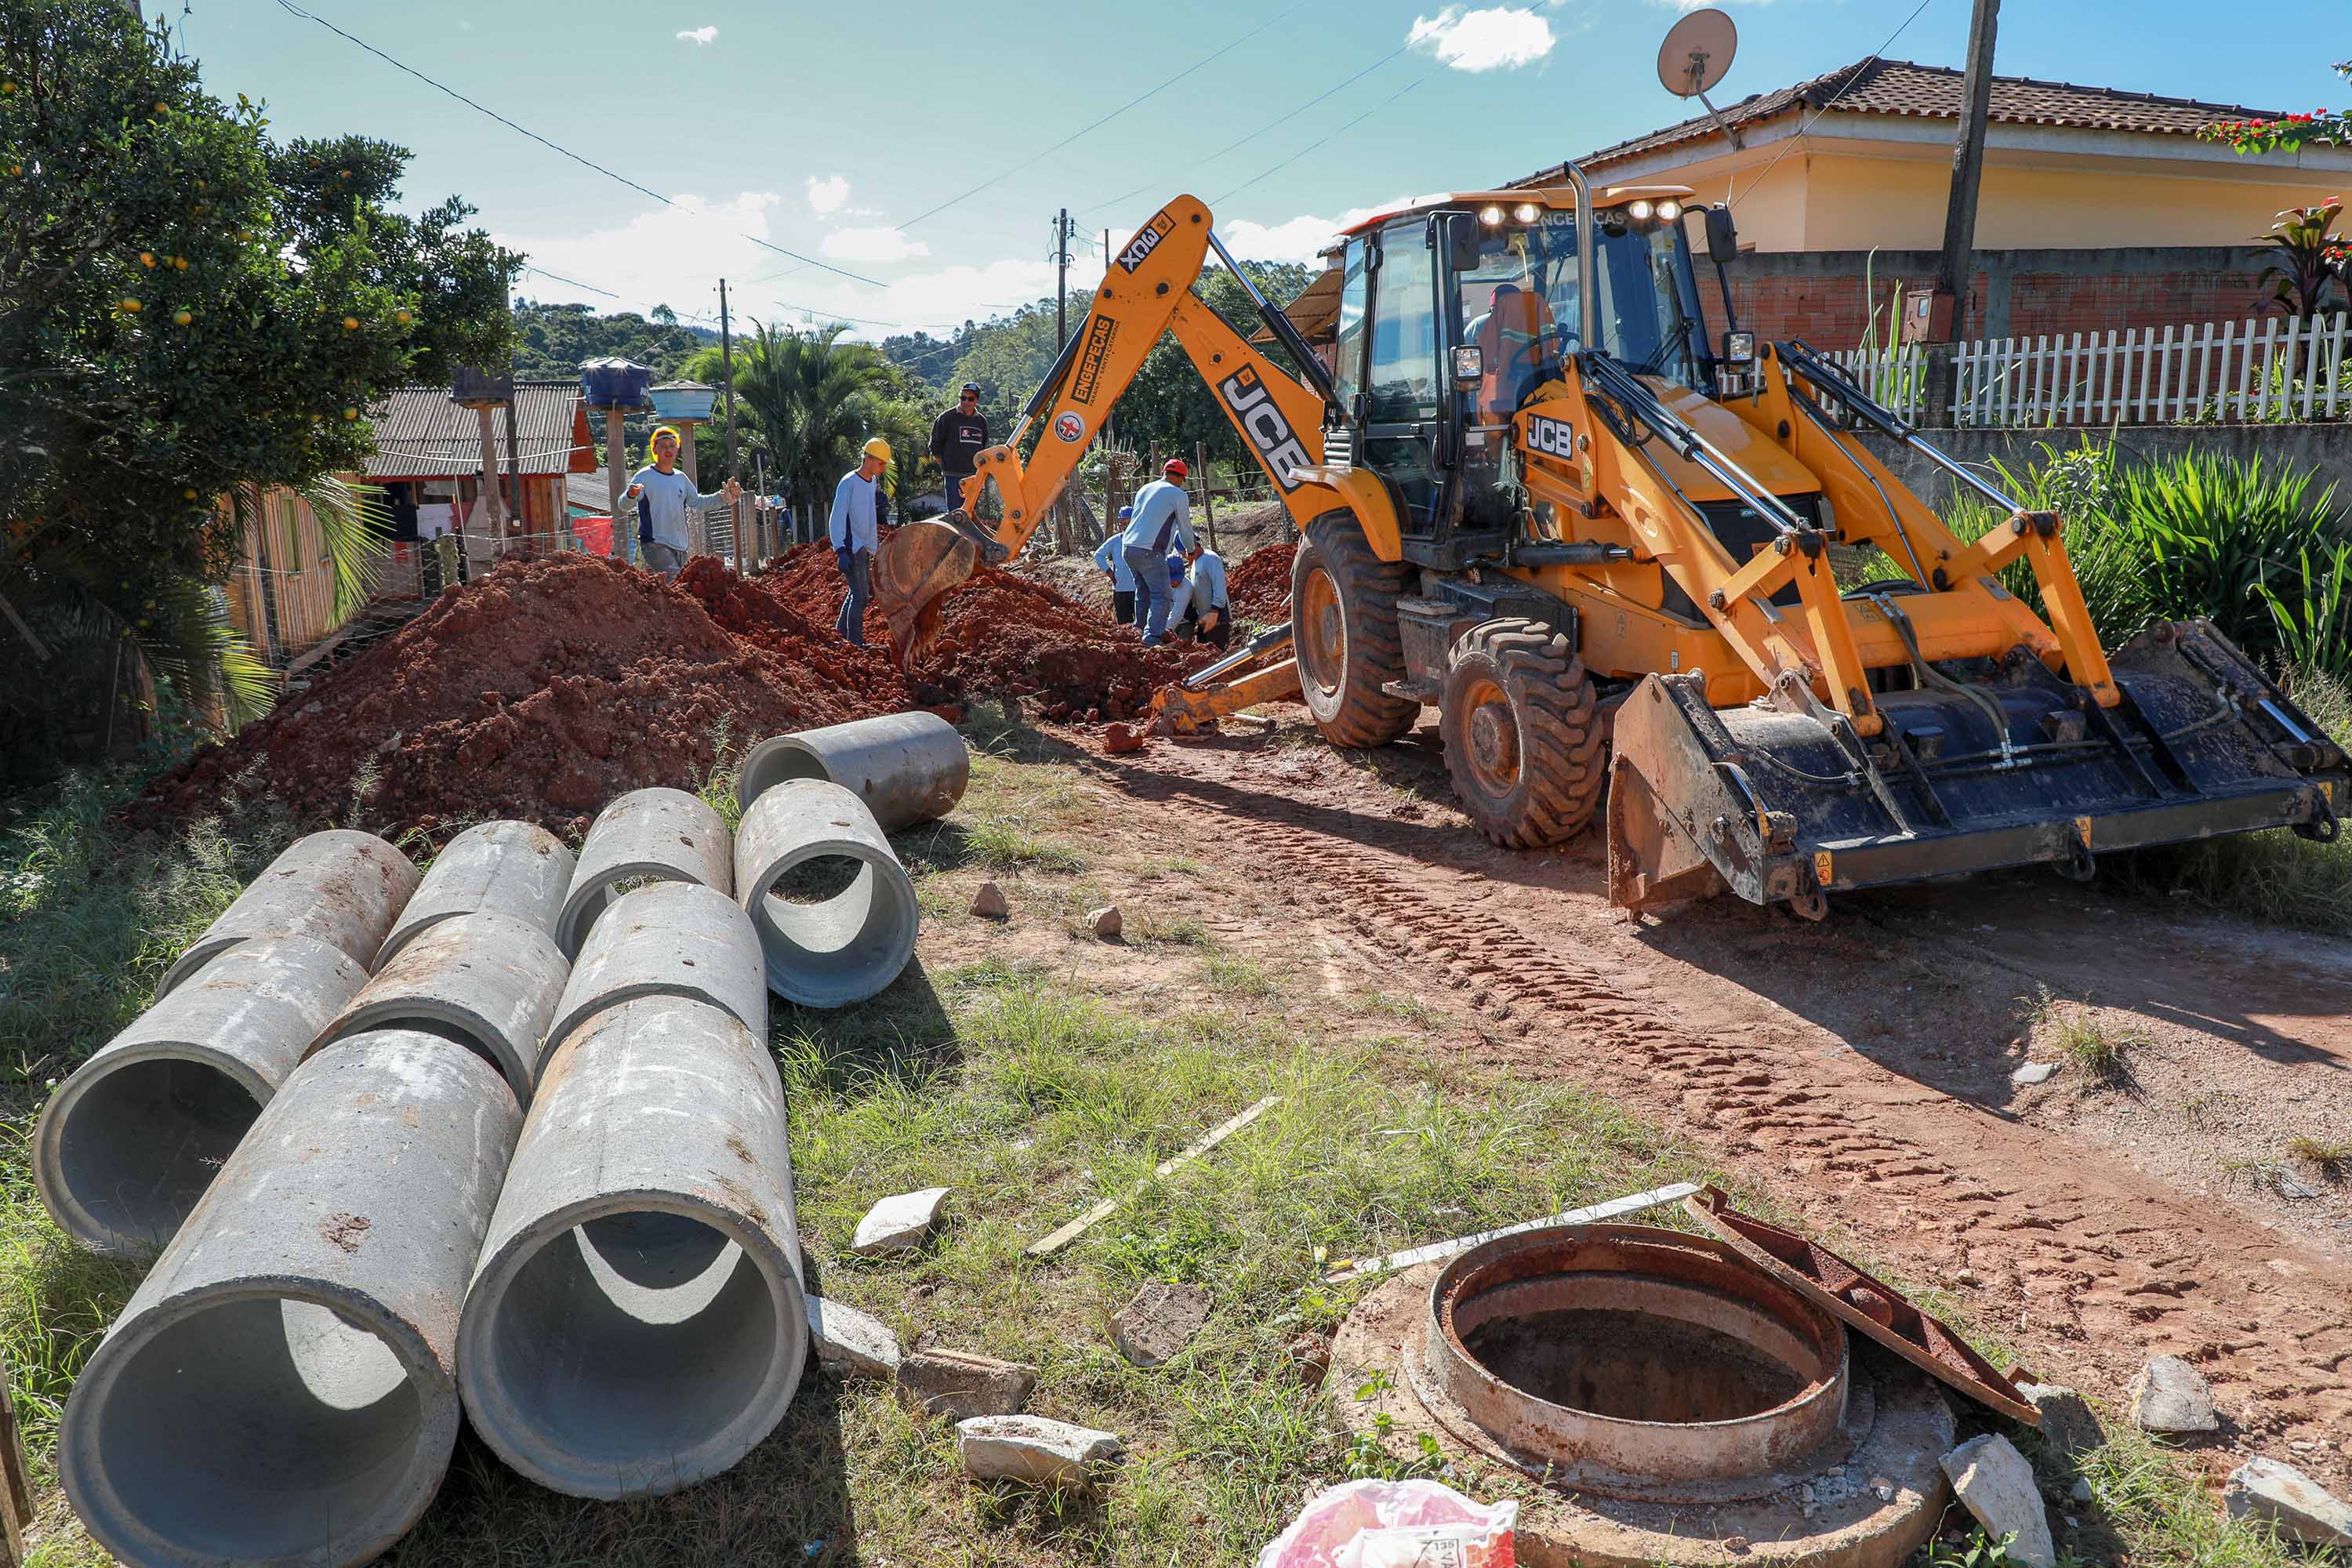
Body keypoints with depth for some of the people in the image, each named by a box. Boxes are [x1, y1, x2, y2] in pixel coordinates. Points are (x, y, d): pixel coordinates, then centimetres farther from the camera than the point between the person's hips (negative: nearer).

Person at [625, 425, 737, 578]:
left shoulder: (681, 478, 13)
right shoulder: (645, 476, -6)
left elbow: (698, 502, 23)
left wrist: (723, 496, 12)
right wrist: (631, 495, -38)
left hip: (680, 545, 7)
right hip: (655, 543, -7)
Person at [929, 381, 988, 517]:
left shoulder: (981, 421, 11)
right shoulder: (947, 418, -3)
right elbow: (935, 447, 3)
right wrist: (945, 467, 3)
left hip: (974, 476, 5)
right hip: (954, 476, -5)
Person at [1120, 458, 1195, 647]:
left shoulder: (1144, 489, 18)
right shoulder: (1178, 495, -1)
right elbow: (1185, 528, 6)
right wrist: (1190, 551, 25)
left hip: (1128, 545, 8)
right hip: (1149, 551, -8)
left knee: (1144, 590, 21)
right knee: (1162, 595, -7)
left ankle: (1140, 629, 29)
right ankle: (1153, 639, -16)